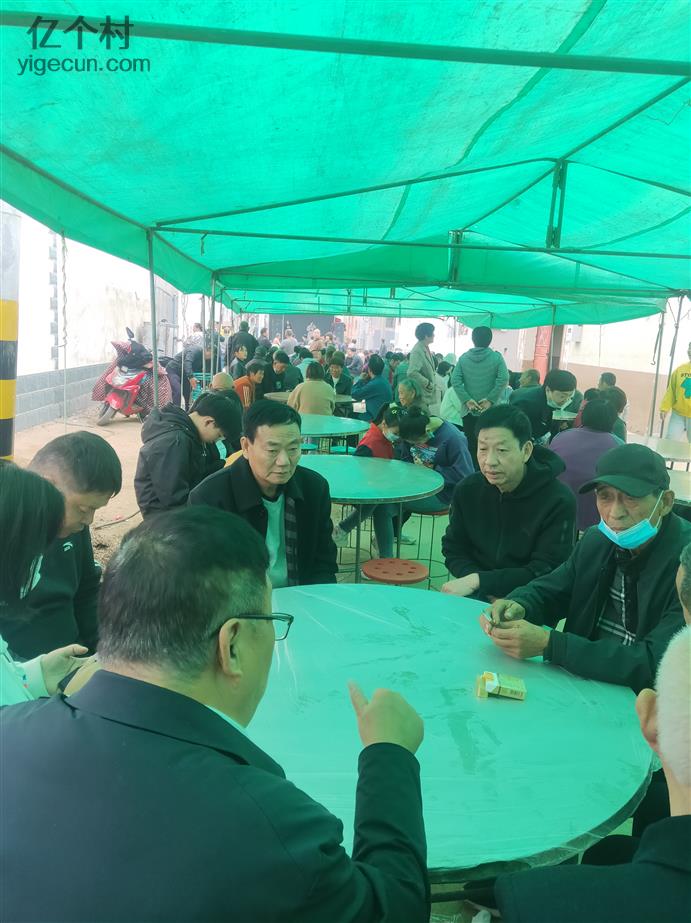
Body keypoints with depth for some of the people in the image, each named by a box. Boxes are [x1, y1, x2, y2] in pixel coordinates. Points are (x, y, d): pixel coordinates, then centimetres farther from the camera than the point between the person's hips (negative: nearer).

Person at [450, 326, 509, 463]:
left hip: (469, 410, 2)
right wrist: (490, 400, -12)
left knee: (470, 445, 9)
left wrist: (467, 400, -7)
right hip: (490, 410, -2)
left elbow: (455, 381, -7)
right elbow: (503, 379, -15)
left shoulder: (464, 358, 2)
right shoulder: (496, 357, -3)